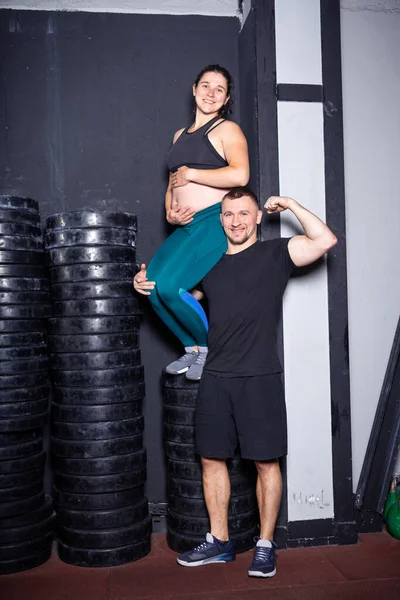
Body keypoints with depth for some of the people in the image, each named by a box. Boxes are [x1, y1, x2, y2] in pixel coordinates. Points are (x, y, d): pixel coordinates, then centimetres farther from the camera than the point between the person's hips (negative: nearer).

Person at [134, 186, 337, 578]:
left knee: (265, 462, 4)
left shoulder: (274, 254, 1)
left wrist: (289, 204, -5)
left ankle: (265, 545, 21)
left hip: (260, 376, -4)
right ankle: (219, 542, 27)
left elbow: (325, 240, -12)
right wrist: (150, 286, 10)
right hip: (215, 377, 5)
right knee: (211, 459, 10)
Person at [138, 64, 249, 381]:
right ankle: (193, 349, 9)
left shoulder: (227, 129, 1)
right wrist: (170, 212, 5)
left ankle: (210, 349, 1)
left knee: (170, 286, -23)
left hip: (214, 221, -7)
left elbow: (240, 175, -17)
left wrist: (191, 174, -10)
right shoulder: (180, 135, 22)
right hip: (185, 226, 7)